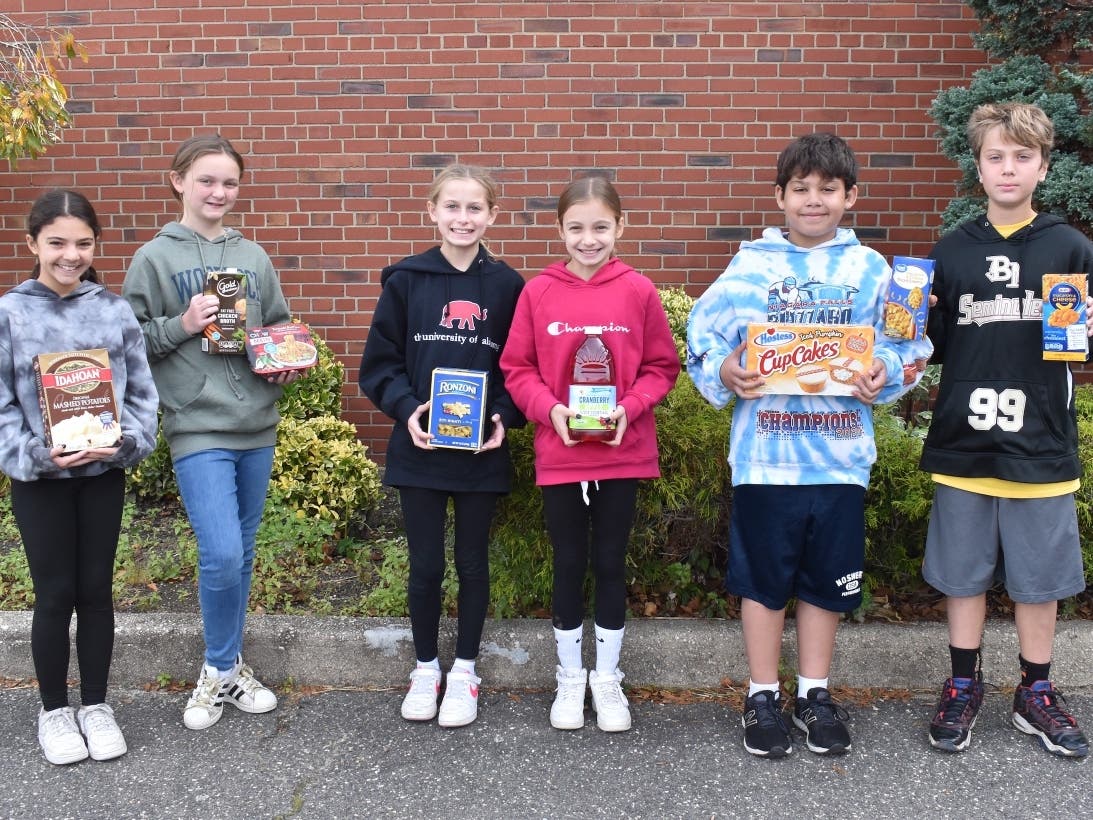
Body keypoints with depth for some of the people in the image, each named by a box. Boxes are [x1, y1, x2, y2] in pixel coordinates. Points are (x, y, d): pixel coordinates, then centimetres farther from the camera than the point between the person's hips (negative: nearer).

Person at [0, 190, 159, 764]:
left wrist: (128, 441, -15)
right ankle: (54, 711, 25)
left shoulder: (115, 310, -2)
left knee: (96, 590, 11)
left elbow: (142, 392, 1)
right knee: (55, 595, 7)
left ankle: (95, 705, 27)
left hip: (104, 474, 2)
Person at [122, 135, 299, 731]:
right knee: (221, 555, -13)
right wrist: (183, 325, -14)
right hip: (198, 429, -4)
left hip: (257, 426, 5)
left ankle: (230, 666, 28)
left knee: (242, 555, 12)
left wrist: (286, 363, -1)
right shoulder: (154, 258, 0)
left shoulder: (253, 256, 11)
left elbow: (280, 327, 18)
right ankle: (219, 670, 11)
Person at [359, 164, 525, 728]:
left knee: (472, 563, 11)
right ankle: (425, 667, 28)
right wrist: (406, 408, -14)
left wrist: (504, 416, -11)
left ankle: (465, 671, 27)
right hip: (419, 448, 0)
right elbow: (379, 363, 2)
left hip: (482, 451, 0)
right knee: (425, 565, 8)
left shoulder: (507, 285, 0)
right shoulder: (406, 280, -1)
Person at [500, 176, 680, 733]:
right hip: (559, 454, 0)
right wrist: (550, 409, -15)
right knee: (568, 564, 11)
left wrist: (629, 407, -14)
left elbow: (662, 367, 2)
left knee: (610, 563, 10)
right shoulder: (538, 293, -3)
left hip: (623, 453, 0)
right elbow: (517, 369, 1)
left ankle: (607, 677, 26)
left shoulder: (638, 291, -4)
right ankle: (569, 677, 28)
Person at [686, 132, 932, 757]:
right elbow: (703, 337, 1)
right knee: (764, 577, 8)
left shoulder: (871, 269, 5)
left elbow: (907, 348, 8)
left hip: (841, 454, 2)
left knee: (827, 580, 13)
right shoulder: (751, 265, 1)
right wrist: (725, 372, -18)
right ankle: (763, 698, 24)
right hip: (765, 453, -1)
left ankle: (815, 694, 31)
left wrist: (884, 372, -12)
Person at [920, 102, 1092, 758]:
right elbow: (932, 344, 8)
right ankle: (964, 687, 27)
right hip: (963, 441, 1)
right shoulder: (951, 252, 6)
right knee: (964, 573, 11)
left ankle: (1036, 694, 27)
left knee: (1039, 575, 10)